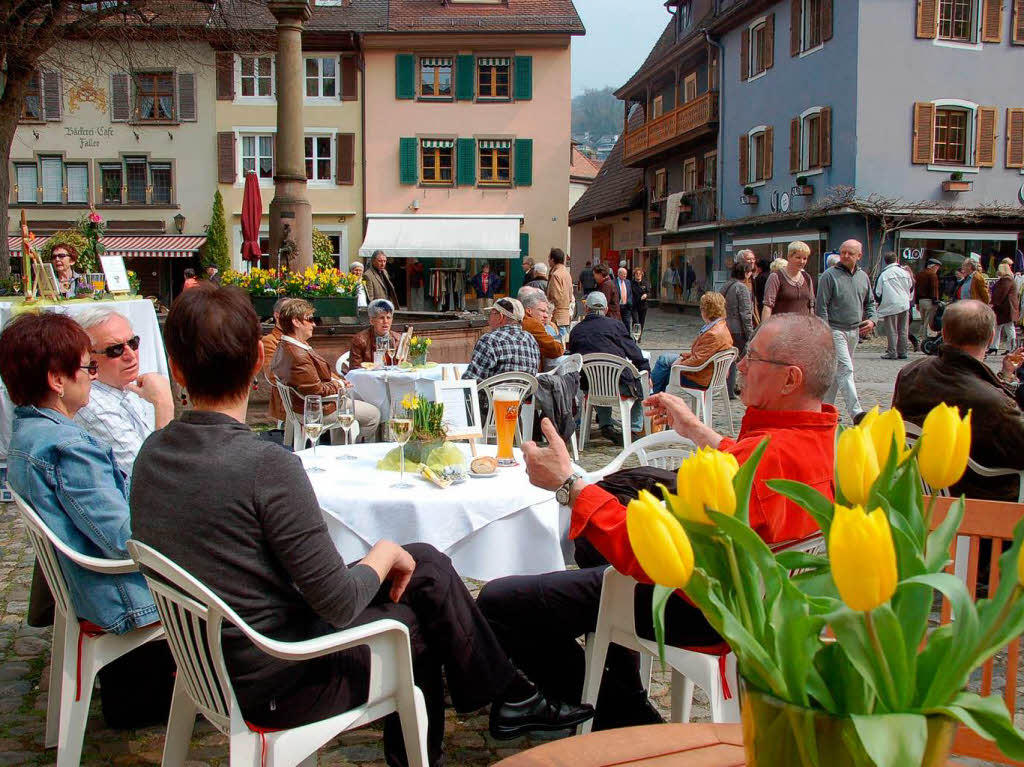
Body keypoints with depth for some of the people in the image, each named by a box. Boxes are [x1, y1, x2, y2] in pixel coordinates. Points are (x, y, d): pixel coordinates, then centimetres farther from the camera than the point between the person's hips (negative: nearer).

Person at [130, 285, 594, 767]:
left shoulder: (152, 454, -3)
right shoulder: (265, 465, -27)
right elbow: (341, 604, -23)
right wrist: (386, 553, -2)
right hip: (279, 683, -7)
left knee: (427, 563, 15)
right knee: (431, 600, 12)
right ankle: (512, 700, 35)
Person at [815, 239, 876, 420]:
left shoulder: (863, 276, 12)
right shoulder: (830, 275, -7)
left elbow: (870, 302, 23)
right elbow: (821, 306, -9)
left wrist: (871, 319, 4)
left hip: (854, 331, 6)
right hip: (835, 330, -6)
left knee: (837, 371, 12)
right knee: (845, 369, -12)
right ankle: (856, 412, -16)